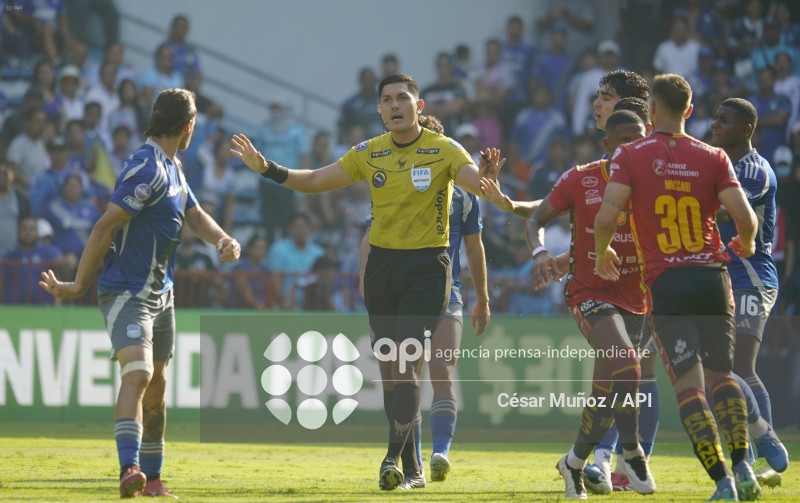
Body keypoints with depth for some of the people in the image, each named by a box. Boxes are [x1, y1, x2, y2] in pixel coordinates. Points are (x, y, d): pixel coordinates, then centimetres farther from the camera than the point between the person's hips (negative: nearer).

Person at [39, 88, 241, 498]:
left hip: (159, 292, 10)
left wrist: (224, 240, -8)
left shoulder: (172, 168, 13)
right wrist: (78, 286, -19)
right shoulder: (148, 169, -19)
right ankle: (130, 469, -36)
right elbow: (106, 226, -21)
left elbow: (196, 216, 15)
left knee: (156, 385, 14)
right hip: (126, 291, -10)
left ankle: (152, 478, 23)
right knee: (138, 372, -25)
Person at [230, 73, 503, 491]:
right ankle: (411, 464, 16)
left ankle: (392, 457, -19)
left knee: (406, 362, -16)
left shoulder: (443, 150, -5)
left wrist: (486, 179, -42)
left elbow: (476, 182, -19)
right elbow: (315, 181, 12)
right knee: (391, 366, 6)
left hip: (427, 268, -4)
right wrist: (267, 169, 1)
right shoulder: (369, 154, 6)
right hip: (382, 264, 4)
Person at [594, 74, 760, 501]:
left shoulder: (630, 156, -1)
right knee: (721, 375, 18)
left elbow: (606, 216, -12)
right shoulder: (713, 158, 4)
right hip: (713, 275, 2)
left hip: (666, 283, -2)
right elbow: (744, 216, -5)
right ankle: (742, 467, 4)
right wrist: (745, 244, 18)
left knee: (689, 386, -2)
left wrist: (602, 253, 8)